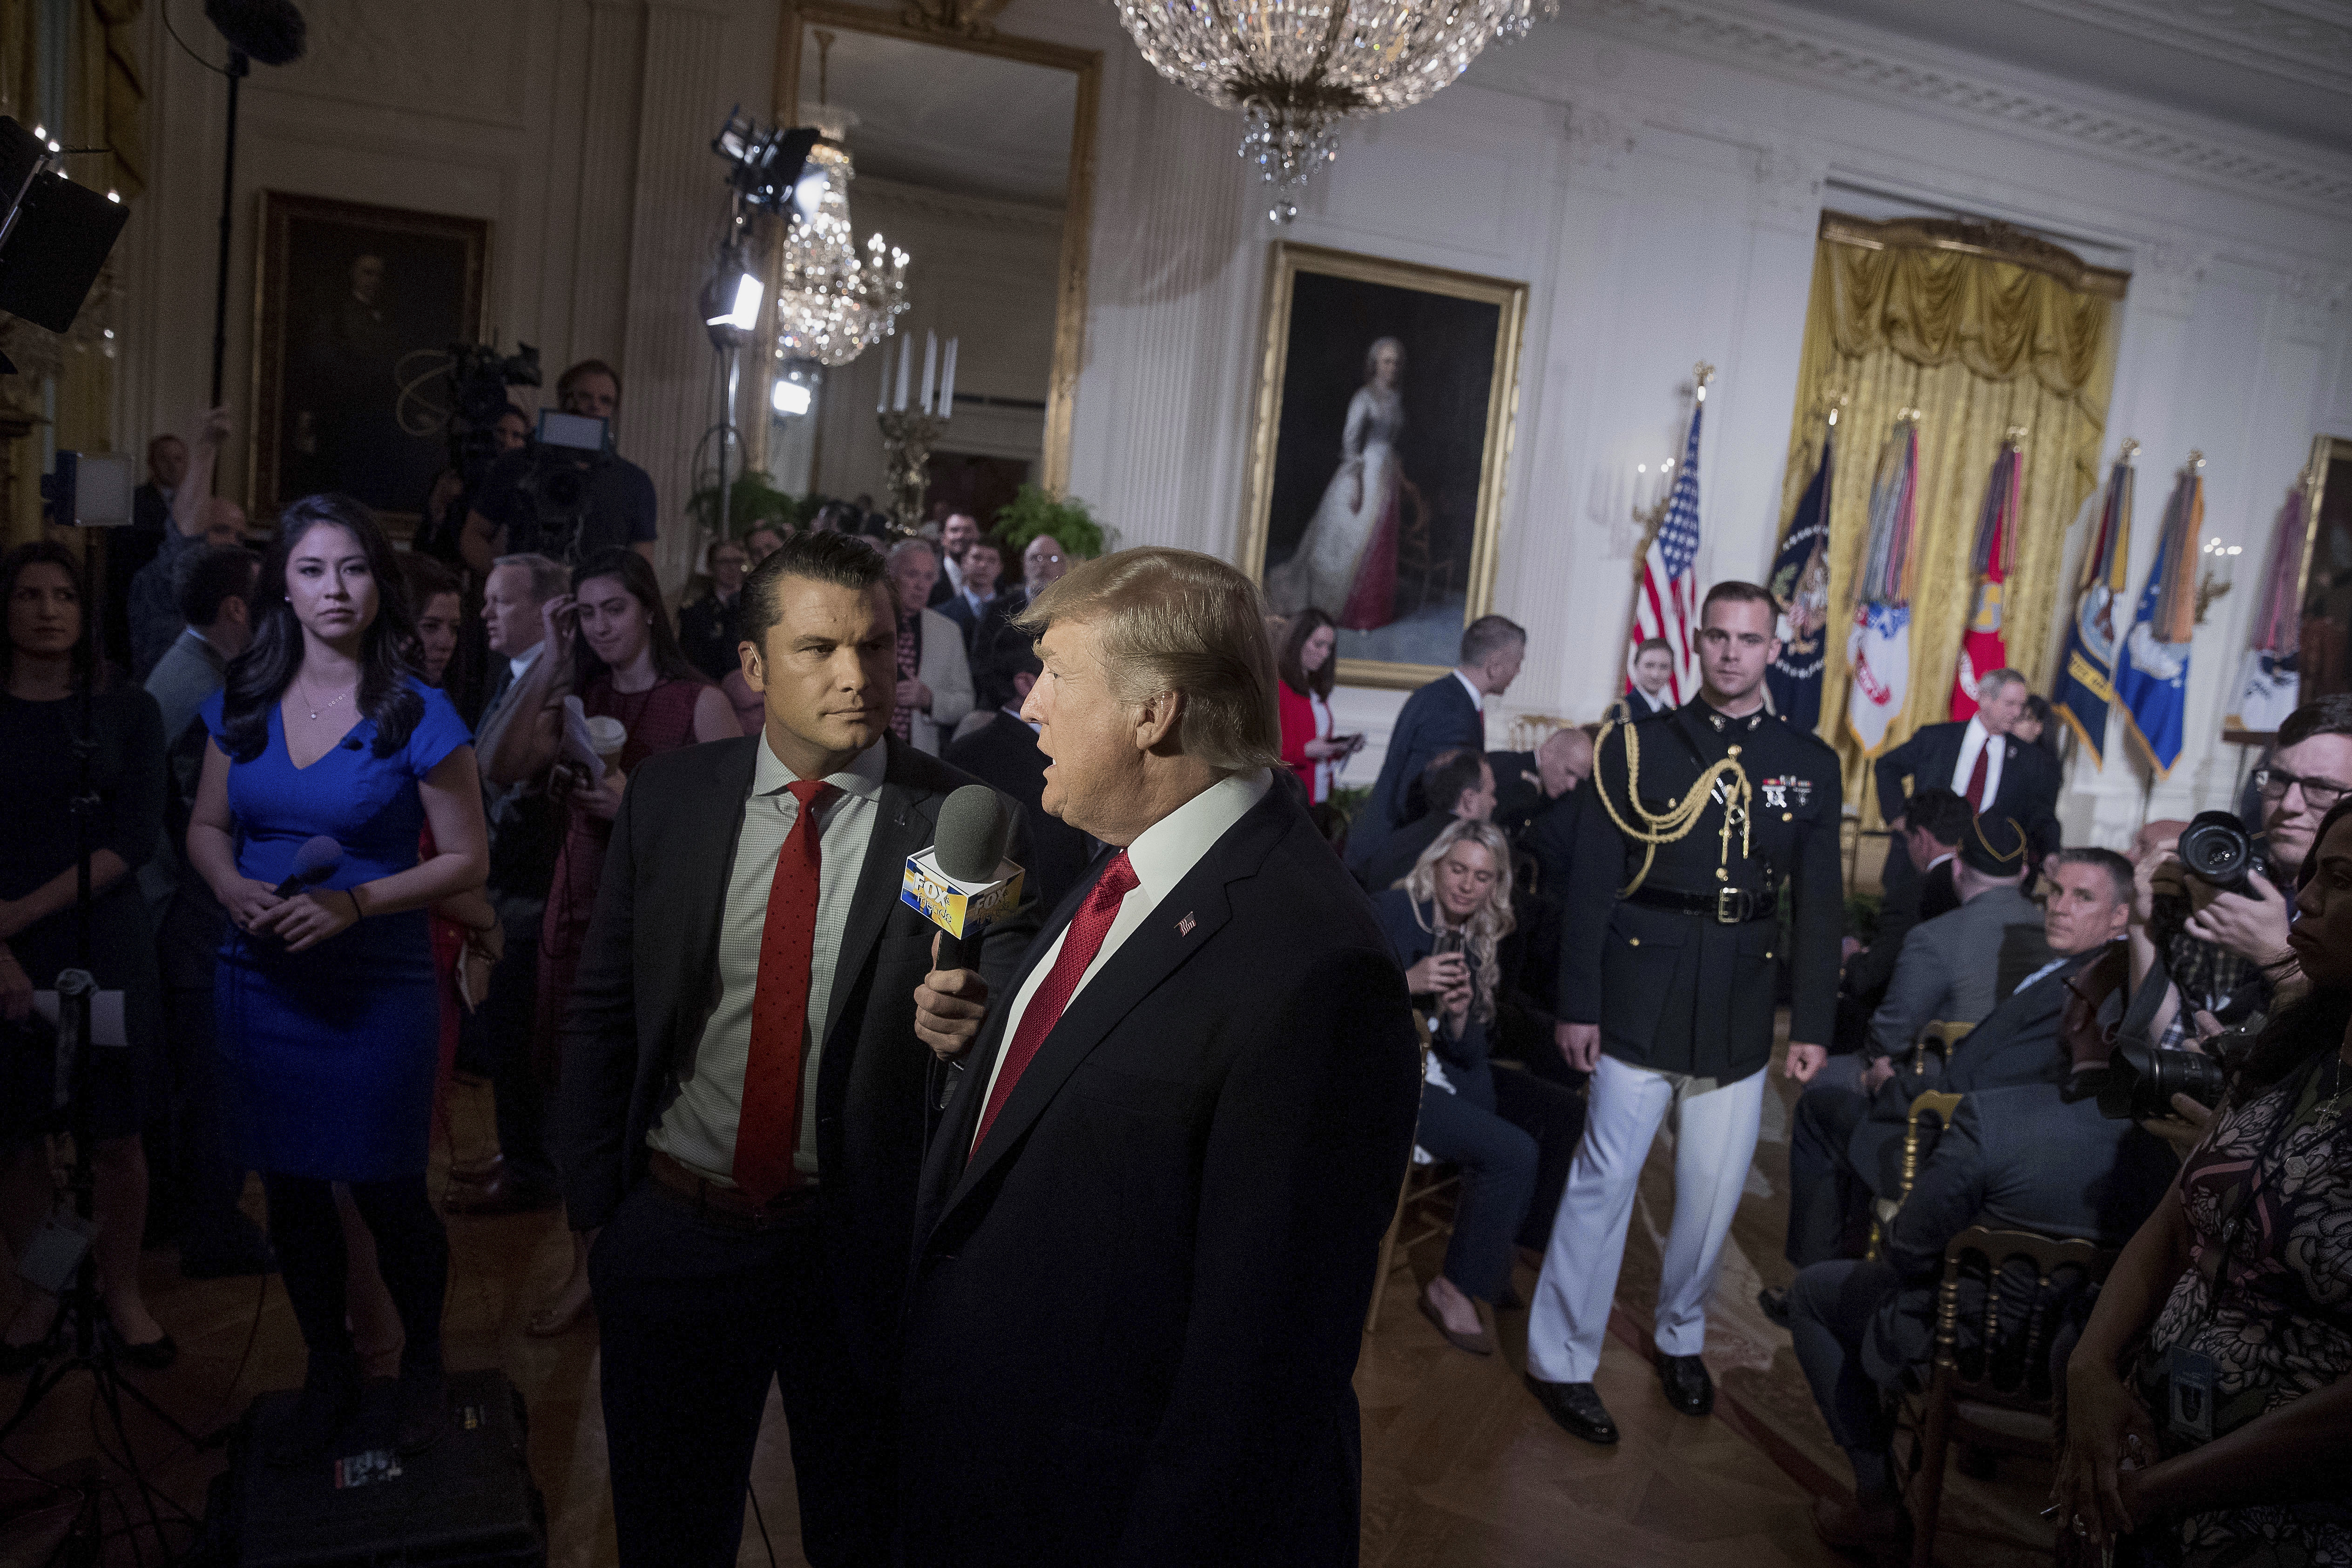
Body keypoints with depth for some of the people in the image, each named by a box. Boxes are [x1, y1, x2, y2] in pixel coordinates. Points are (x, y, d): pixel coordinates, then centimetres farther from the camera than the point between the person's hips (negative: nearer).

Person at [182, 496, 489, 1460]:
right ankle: (328, 1374, 35)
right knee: (290, 1191, 15)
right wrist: (234, 889, -9)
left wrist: (353, 902, -20)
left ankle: (421, 1368, 30)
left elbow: (464, 859, -8)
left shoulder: (418, 716, -10)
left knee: (387, 1192, 5)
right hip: (259, 984, 4)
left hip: (377, 992, -4)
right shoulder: (243, 704, 3)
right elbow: (206, 826, 12)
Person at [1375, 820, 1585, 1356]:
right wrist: (1407, 983, -29)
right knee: (1512, 1151, -21)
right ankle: (1452, 1289, -5)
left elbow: (1469, 1056, 4)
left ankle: (1512, 1244, 14)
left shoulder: (1479, 943, 8)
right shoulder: (1392, 911, -11)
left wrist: (1459, 1014, -17)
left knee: (1565, 1115, 0)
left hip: (1445, 1068, 8)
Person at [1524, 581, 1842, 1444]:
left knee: (1715, 1190, 11)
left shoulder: (1810, 765, 8)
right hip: (1641, 999, -3)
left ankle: (1681, 1337, 34)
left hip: (1741, 1011, 3)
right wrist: (1577, 1003, -6)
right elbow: (1591, 881, -2)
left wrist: (1812, 1024, 6)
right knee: (1605, 1179, 0)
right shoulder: (1638, 745, -1)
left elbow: (1820, 904, 9)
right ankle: (1560, 1360, 14)